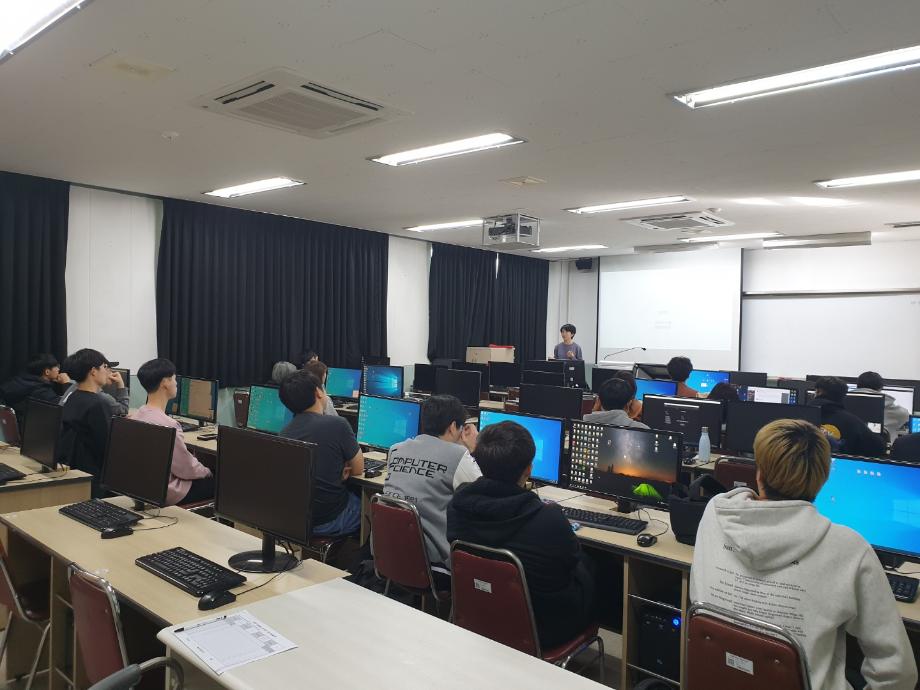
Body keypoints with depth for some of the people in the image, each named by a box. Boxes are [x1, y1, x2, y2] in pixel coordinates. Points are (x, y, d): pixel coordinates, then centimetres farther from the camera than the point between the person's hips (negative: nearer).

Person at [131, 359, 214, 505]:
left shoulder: (136, 416, 1)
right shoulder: (167, 425, -27)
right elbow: (186, 470, -20)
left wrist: (193, 461, 12)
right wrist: (206, 472, -1)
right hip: (168, 495, -9)